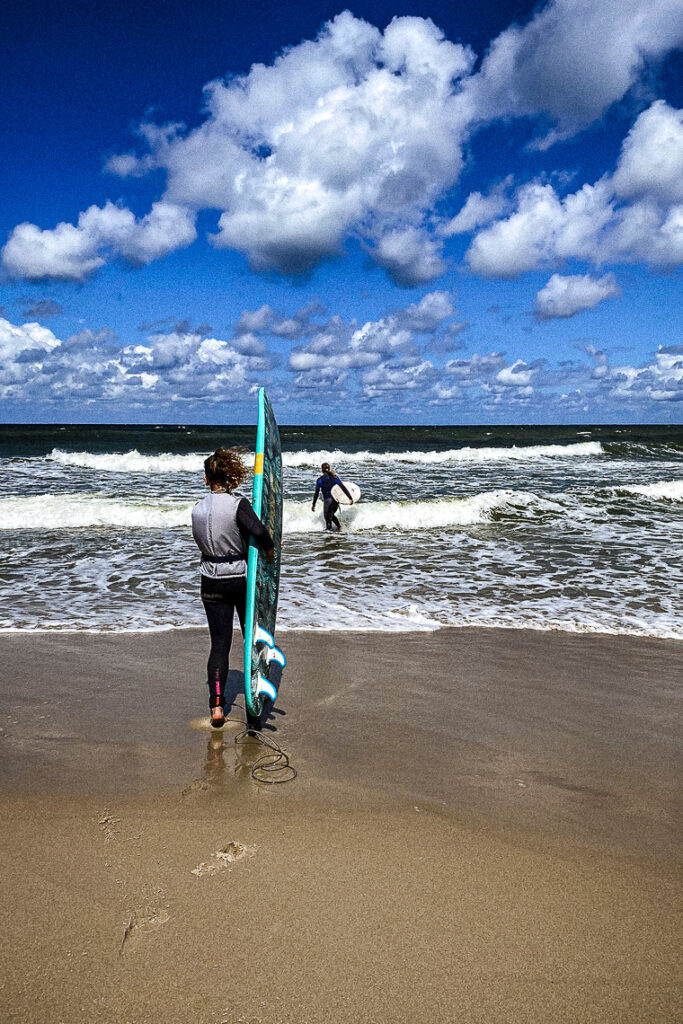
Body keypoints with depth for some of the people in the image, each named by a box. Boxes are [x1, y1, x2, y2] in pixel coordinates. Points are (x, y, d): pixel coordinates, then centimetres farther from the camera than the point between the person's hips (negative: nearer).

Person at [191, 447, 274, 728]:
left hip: (212, 583, 3)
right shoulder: (237, 504, -15)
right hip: (243, 578, -2)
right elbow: (259, 531, -28)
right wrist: (270, 549, -10)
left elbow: (202, 543, 9)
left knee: (219, 643, 3)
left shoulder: (197, 510, 0)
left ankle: (216, 706, -9)